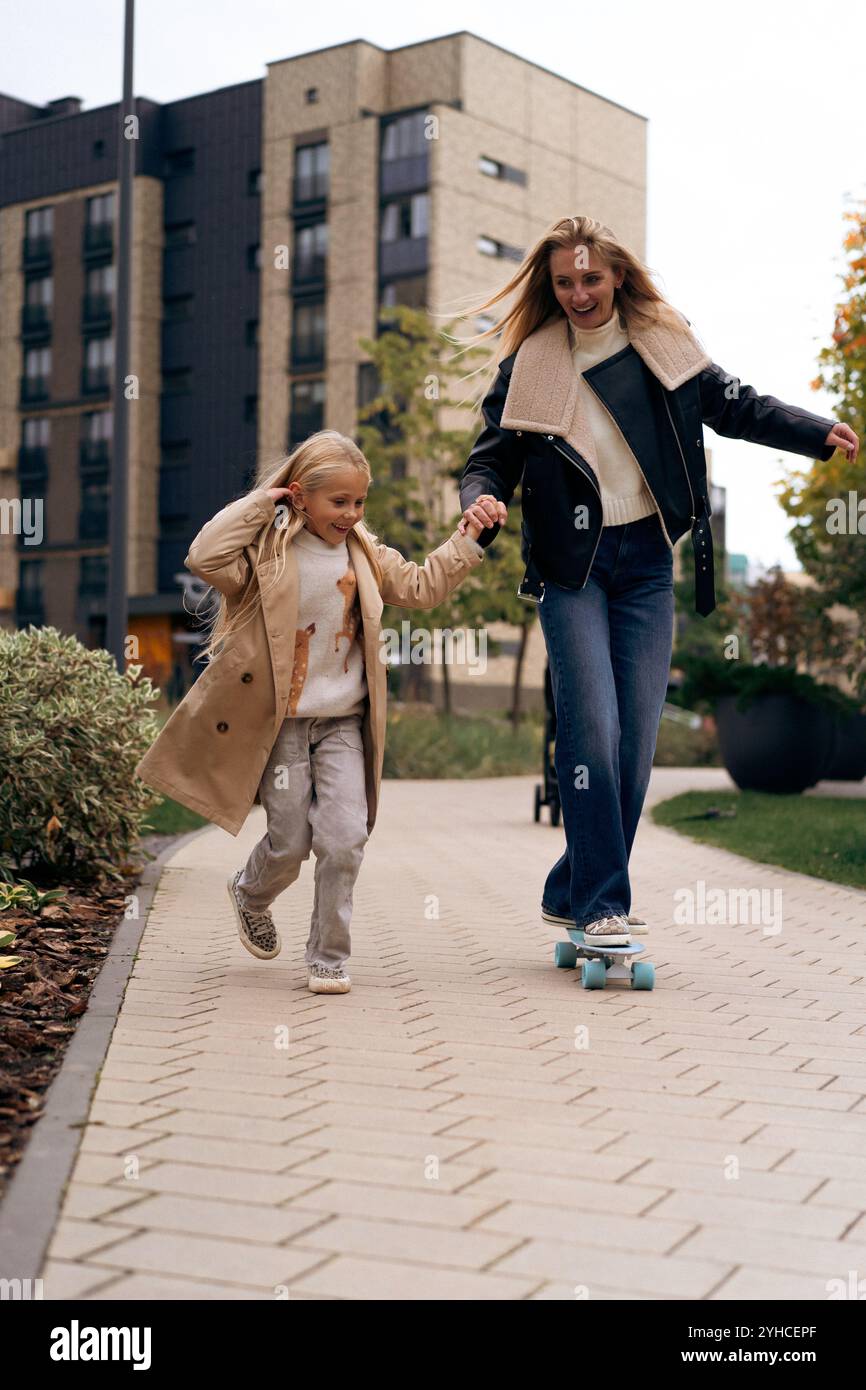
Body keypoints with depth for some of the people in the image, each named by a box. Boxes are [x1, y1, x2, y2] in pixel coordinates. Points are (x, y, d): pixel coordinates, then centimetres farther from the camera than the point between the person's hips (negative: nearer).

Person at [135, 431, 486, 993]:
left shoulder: (365, 555, 8)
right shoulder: (269, 550, -9)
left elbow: (422, 586, 12)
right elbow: (206, 558, -25)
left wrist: (468, 539, 4)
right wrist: (259, 502, -19)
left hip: (343, 724, 4)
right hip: (280, 722, -4)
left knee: (345, 839, -8)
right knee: (290, 843, 3)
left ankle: (329, 958, 6)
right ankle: (251, 895, 39)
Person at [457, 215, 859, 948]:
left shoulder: (663, 344, 5)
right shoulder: (530, 364, 1)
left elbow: (736, 406, 9)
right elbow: (493, 453, 2)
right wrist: (483, 499, -20)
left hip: (645, 562, 3)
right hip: (571, 563, -2)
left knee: (636, 736, 0)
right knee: (592, 726, -13)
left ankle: (572, 892, 11)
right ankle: (602, 902, -7)